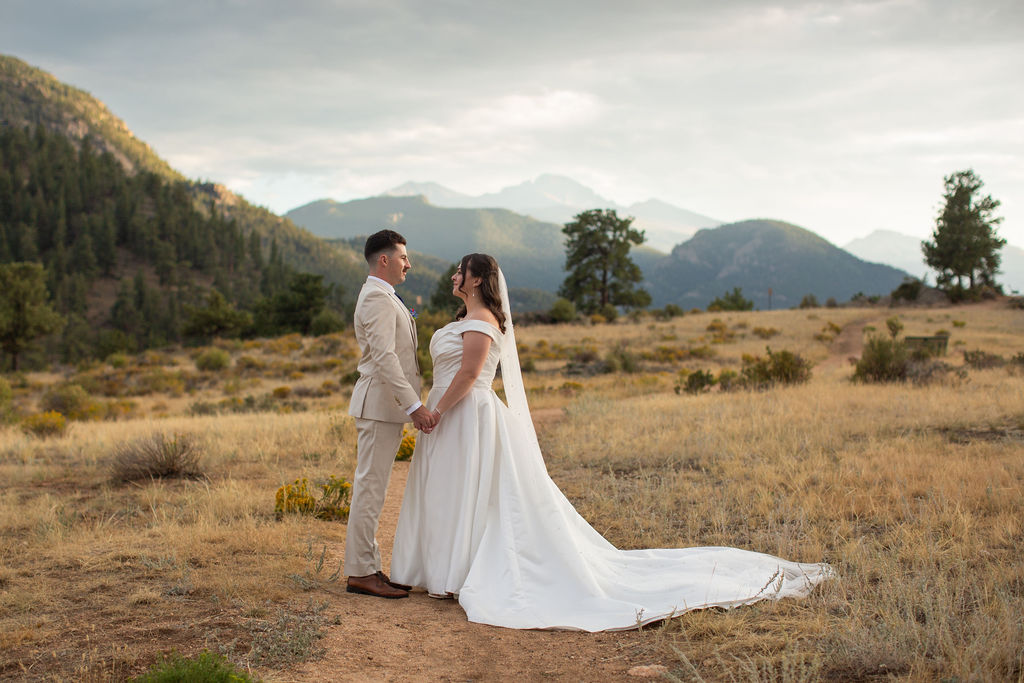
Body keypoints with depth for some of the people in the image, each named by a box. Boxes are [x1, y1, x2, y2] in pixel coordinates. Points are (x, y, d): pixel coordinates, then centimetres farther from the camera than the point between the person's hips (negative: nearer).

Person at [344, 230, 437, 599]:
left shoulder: (383, 297, 20)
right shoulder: (377, 298, -14)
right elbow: (384, 357, -23)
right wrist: (414, 405, -26)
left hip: (387, 406, 11)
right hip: (379, 405, -11)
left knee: (372, 488, 12)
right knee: (369, 488, -7)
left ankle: (368, 567, 17)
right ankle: (360, 573, -3)